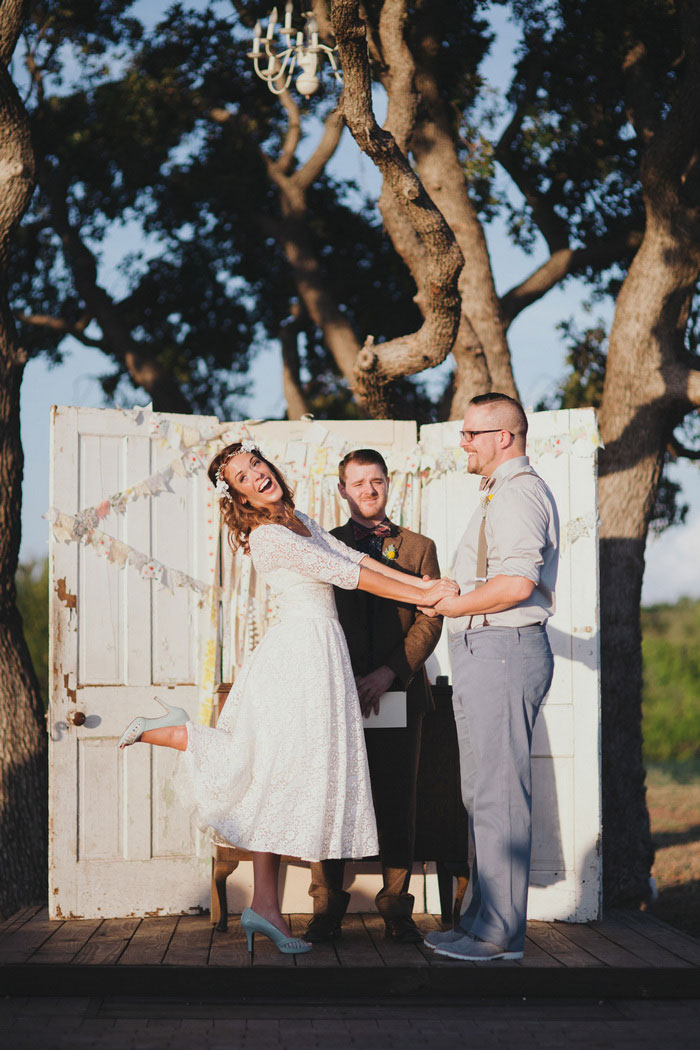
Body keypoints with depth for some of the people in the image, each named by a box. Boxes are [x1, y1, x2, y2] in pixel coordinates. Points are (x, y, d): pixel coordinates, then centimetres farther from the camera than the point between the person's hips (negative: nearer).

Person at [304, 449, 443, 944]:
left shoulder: (418, 548, 12)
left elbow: (430, 619, 2)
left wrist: (389, 672, -12)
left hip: (399, 691, 0)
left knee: (398, 802, 1)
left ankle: (397, 908, 7)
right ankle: (327, 908, 5)